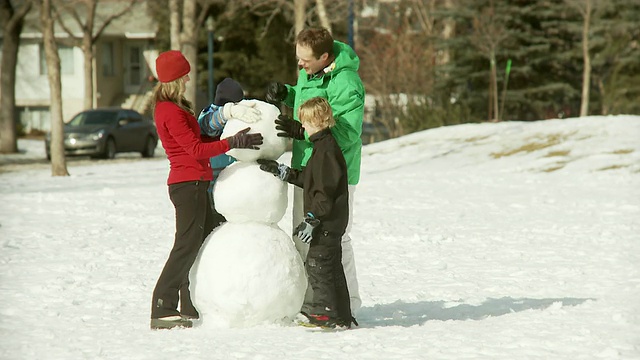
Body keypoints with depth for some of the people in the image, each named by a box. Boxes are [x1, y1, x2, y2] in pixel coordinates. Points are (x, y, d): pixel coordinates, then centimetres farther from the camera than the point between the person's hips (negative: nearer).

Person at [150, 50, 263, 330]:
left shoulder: (168, 107, 16)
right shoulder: (171, 112, -17)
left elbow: (192, 143, 20)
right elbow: (196, 149, -22)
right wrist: (232, 143, -24)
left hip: (192, 183, 10)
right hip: (188, 183, -10)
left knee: (203, 243, 13)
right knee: (187, 245, -10)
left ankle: (191, 307, 16)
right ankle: (162, 309, -9)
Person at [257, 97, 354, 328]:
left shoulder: (325, 149, -18)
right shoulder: (324, 145, 14)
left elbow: (325, 191, -21)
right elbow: (307, 179, 21)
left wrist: (311, 220, -20)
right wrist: (281, 172, 19)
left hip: (328, 221, -10)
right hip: (331, 222, 10)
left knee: (318, 264, -7)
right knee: (330, 266, 14)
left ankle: (326, 312, -4)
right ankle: (340, 314, 18)